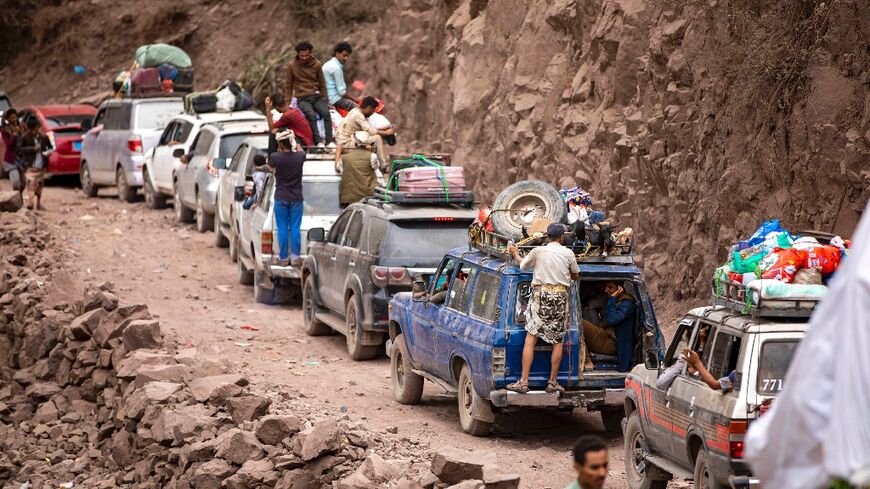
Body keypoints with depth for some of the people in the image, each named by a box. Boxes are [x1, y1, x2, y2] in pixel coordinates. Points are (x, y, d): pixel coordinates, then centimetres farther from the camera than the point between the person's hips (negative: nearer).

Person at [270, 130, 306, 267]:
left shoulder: (276, 157, -14)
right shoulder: (299, 157, -8)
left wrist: (280, 150, 24)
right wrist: (293, 140, 33)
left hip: (281, 199, -1)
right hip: (296, 198, 1)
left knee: (282, 229, 5)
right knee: (295, 228, 6)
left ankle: (283, 258, 7)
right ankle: (295, 258, 6)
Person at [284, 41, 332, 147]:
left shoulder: (317, 65, 6)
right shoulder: (292, 66, 2)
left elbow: (322, 85, 15)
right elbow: (288, 86, 10)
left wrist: (325, 101, 12)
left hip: (317, 96, 2)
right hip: (302, 99, -2)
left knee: (326, 113, -28)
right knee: (311, 114, -33)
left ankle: (329, 141, -32)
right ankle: (318, 142, -39)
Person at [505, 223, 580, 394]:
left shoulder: (538, 251, -2)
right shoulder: (568, 254, 2)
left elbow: (522, 265, 15)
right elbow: (575, 276, 16)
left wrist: (515, 253, 35)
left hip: (541, 296, -1)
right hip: (560, 297, 1)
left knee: (530, 339, -1)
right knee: (558, 341, 9)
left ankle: (523, 381, -7)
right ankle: (553, 382, 10)